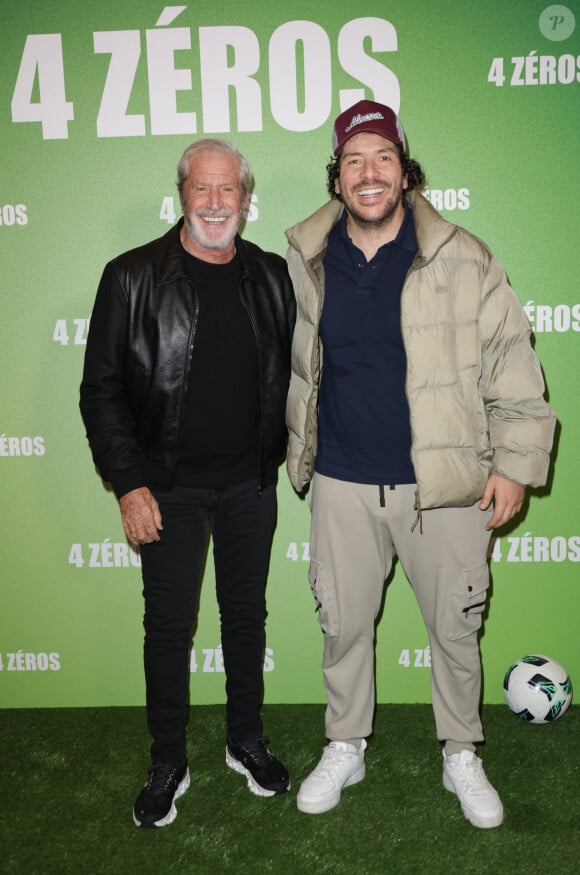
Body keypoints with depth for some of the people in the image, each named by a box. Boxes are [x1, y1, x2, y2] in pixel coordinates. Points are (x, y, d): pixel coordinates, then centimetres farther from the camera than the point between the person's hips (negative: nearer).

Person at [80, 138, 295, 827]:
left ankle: (246, 741, 36)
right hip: (169, 487, -2)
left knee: (246, 614, 15)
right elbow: (101, 388, -7)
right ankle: (168, 763, 28)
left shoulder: (272, 278, 2)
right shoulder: (132, 277, -7)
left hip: (249, 484, 3)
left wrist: (282, 452, 3)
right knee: (168, 624, 8)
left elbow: (294, 371, 10)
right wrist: (128, 483, -11)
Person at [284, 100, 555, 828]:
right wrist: (299, 447, 17)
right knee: (343, 624, 15)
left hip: (443, 484, -2)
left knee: (455, 629, 12)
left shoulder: (462, 261, -7)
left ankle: (461, 757, 36)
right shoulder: (306, 262, 2)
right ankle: (345, 749, 38)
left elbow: (511, 366, -4)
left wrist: (516, 463, -7)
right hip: (342, 483, 2)